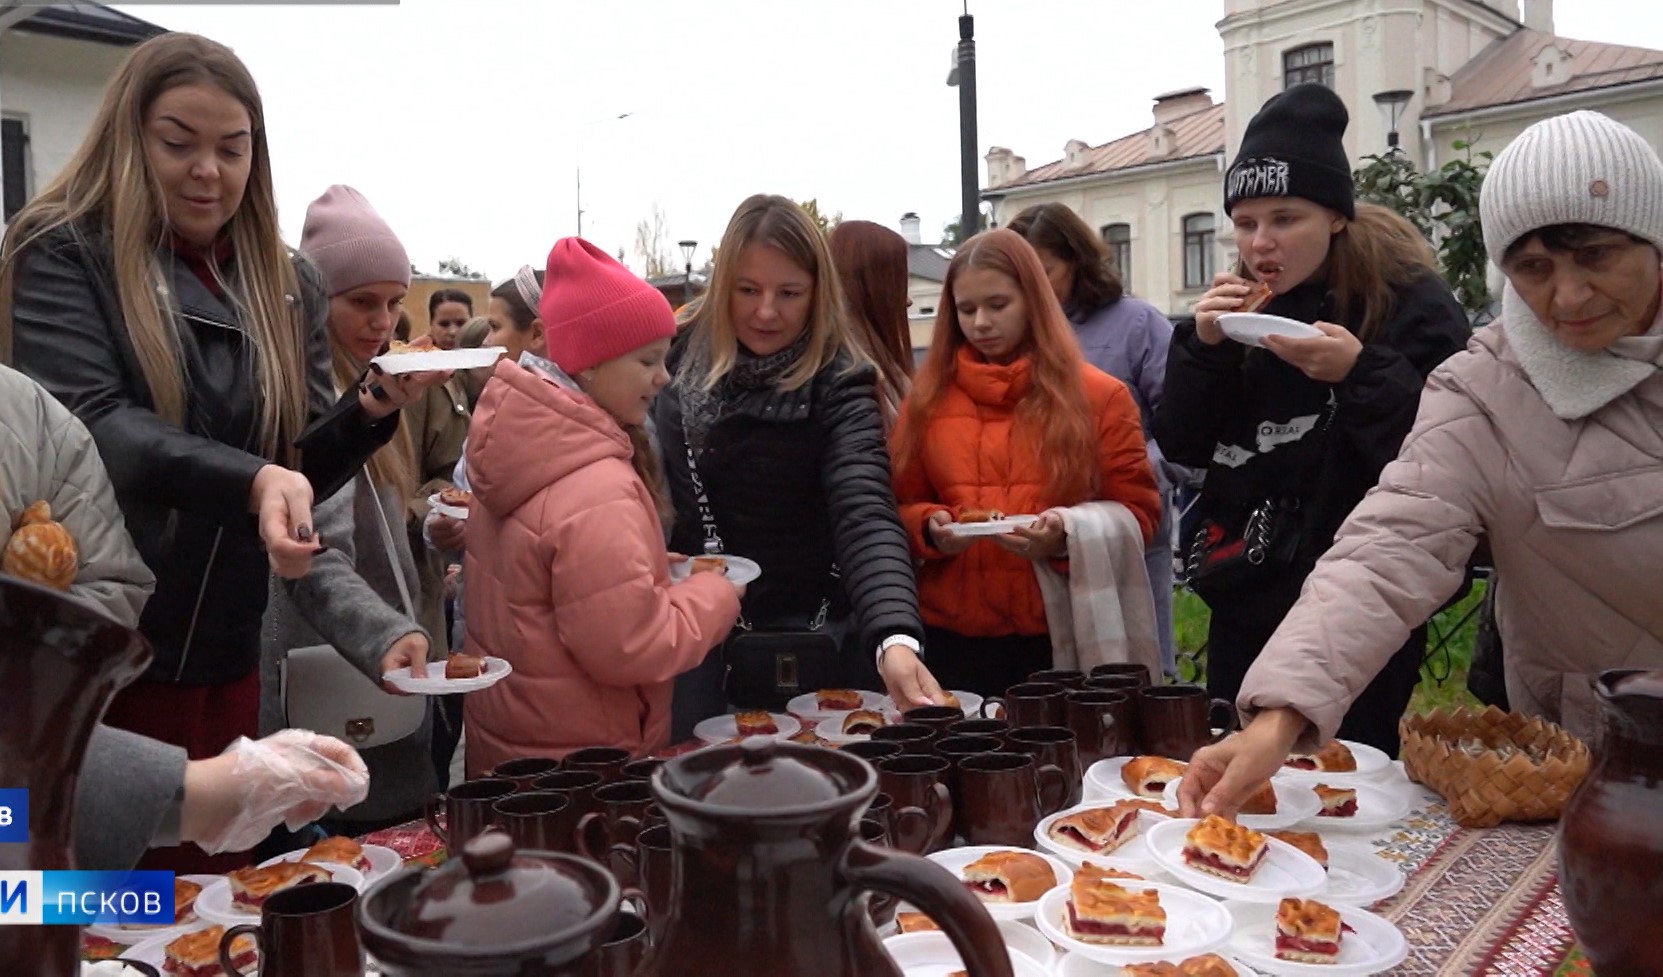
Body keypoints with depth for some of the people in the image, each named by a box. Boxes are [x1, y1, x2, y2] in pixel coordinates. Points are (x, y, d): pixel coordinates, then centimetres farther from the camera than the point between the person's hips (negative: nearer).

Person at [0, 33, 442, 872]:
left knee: (209, 886, 14)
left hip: (223, 654, 4)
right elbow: (91, 426, -20)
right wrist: (253, 480, -37)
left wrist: (373, 408, -15)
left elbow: (306, 468, 6)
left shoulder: (286, 285, 8)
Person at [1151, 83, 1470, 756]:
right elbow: (1183, 447, 4)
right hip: (1245, 606, 5)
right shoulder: (1246, 307, 8)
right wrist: (1204, 347, -9)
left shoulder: (1410, 304, -8)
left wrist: (1361, 373, -27)